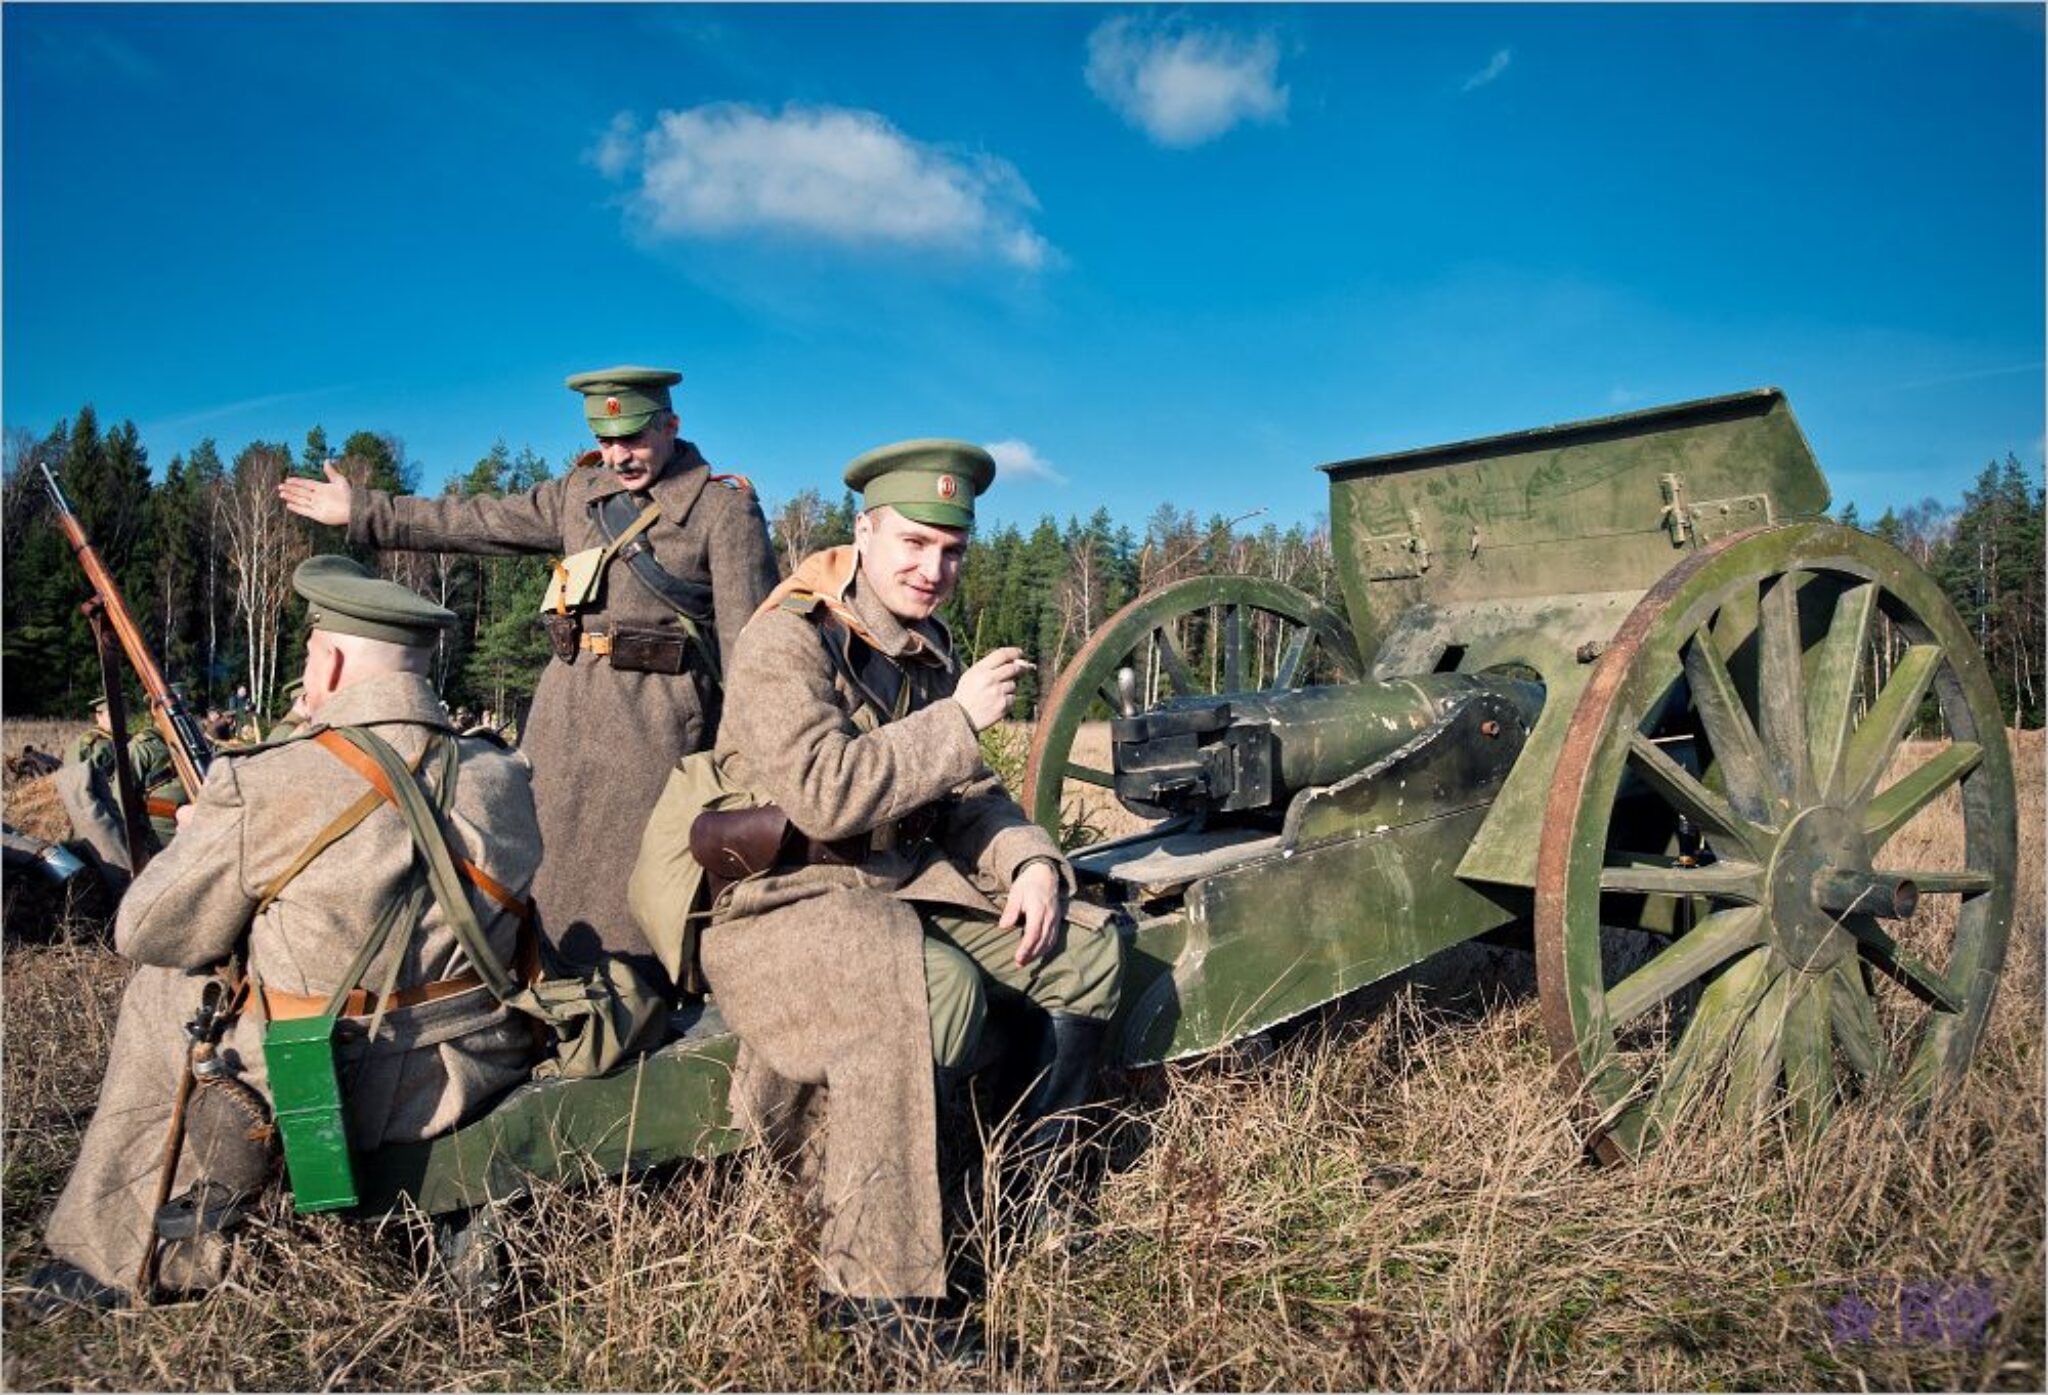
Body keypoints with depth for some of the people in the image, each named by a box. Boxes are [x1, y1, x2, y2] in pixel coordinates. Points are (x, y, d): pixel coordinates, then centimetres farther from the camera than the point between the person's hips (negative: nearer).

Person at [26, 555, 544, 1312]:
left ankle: (110, 1257, 33)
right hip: (480, 1081, 5)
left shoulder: (265, 791, -17)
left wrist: (195, 838, 17)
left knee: (160, 987, 20)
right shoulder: (507, 778, -4)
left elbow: (148, 935, -4)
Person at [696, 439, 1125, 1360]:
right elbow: (822, 794, -27)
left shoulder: (928, 650, 11)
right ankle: (871, 1285, -20)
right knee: (936, 987, -36)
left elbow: (970, 796, 12)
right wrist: (959, 718, -22)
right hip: (782, 899, -8)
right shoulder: (786, 640, -15)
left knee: (1086, 950, 0)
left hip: (903, 884, 8)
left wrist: (1030, 861, -8)